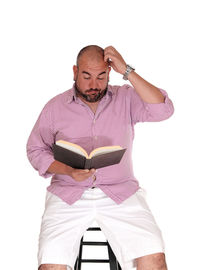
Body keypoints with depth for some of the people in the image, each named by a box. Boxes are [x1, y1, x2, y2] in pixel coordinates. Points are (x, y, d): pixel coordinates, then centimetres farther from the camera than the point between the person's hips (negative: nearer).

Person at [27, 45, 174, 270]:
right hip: (68, 194, 1)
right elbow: (35, 149, 10)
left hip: (121, 192, 0)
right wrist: (68, 170, -9)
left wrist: (127, 71, -12)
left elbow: (163, 110, -9)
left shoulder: (126, 98, 5)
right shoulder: (55, 106, 7)